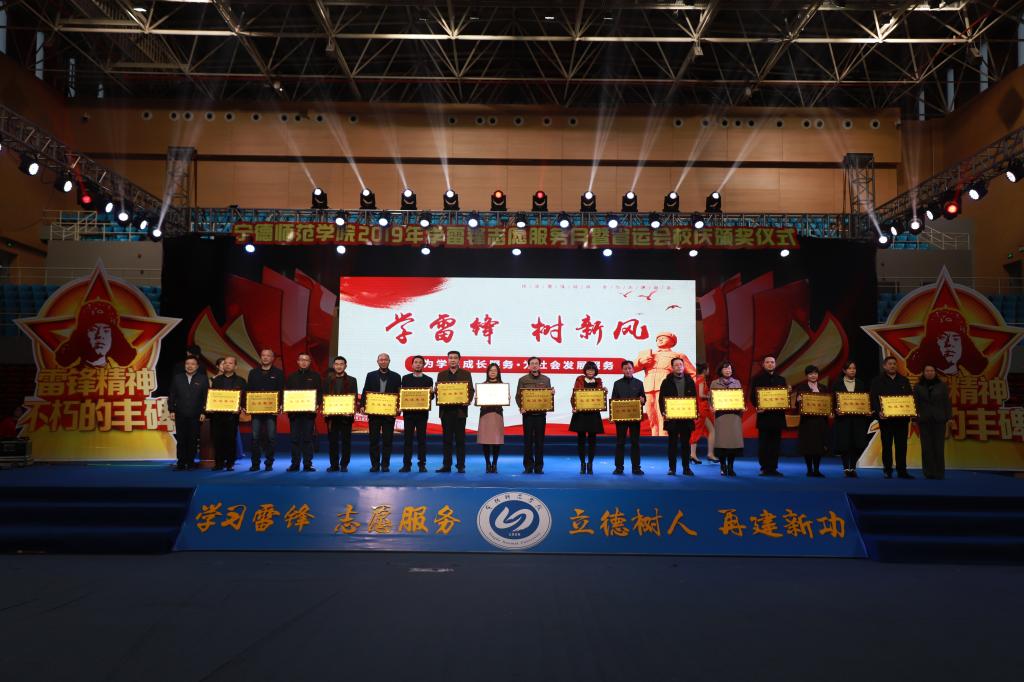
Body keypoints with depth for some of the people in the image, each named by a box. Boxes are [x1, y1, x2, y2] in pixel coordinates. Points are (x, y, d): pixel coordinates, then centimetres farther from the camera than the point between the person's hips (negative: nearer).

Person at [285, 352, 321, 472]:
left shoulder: (315, 376, 8)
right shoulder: (292, 377, 14)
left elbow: (319, 393, 2)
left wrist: (317, 404, -14)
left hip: (309, 411, -2)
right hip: (294, 412, 2)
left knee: (308, 439, -1)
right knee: (295, 439, 3)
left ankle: (307, 464, 3)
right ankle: (294, 464, 7)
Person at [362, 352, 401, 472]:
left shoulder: (396, 377, 6)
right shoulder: (371, 376, 9)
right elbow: (365, 392, 5)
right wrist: (362, 405, -8)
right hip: (374, 412, 1)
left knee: (387, 440, 2)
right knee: (374, 440, 3)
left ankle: (385, 465, 9)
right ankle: (374, 465, 10)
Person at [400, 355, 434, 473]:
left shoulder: (428, 380, 8)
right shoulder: (406, 378, 10)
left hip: (422, 412, 0)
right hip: (408, 412, 0)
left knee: (422, 439, 1)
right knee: (408, 438, 1)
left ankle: (422, 465, 6)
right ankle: (406, 465, 5)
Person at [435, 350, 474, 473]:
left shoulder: (466, 374, 6)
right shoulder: (441, 374, 12)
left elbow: (471, 390, 1)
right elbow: (437, 390, 10)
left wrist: (468, 401, -17)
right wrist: (435, 390, -14)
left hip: (460, 410, -2)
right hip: (446, 410, 2)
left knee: (460, 439, 0)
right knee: (446, 439, 4)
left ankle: (461, 466, 4)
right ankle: (446, 465, 8)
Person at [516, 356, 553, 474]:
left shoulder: (546, 380, 10)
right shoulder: (523, 379, 5)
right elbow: (518, 396, 3)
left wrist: (552, 394, -10)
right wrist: (521, 407, -13)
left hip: (541, 414, 1)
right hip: (527, 414, -1)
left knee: (539, 441, 3)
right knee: (528, 440, 1)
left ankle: (539, 467, 9)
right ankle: (528, 466, 8)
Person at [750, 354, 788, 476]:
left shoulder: (781, 380, 16)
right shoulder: (757, 379, 5)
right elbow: (753, 396, -2)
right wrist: (758, 406, -19)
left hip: (777, 415, 3)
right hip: (764, 415, -3)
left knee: (776, 443, 3)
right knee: (764, 443, -2)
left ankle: (773, 468, 8)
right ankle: (765, 468, 3)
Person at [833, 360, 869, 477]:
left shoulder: (861, 384, 11)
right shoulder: (838, 384, 4)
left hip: (858, 418, 2)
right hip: (843, 418, -2)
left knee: (858, 444, -3)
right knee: (844, 444, -4)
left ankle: (853, 467, 12)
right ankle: (846, 468, 8)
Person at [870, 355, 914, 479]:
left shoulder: (904, 380, 14)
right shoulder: (878, 381, 3)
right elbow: (874, 398, -4)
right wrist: (878, 411, -18)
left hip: (902, 418, 3)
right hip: (886, 418, -3)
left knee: (901, 445, 3)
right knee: (887, 445, 3)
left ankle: (902, 471, 8)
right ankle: (887, 471, 8)